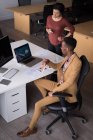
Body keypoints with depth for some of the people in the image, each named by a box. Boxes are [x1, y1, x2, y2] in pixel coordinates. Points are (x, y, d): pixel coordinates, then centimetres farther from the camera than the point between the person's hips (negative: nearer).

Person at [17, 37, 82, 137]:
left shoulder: (76, 62, -29)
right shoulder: (68, 57, -2)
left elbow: (69, 83, -29)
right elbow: (58, 66, 15)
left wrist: (53, 91, -21)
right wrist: (49, 62, -4)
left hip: (66, 91, -9)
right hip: (59, 85, 9)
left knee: (38, 105, -14)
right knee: (37, 81, 12)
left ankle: (31, 129, 8)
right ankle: (47, 101, 25)